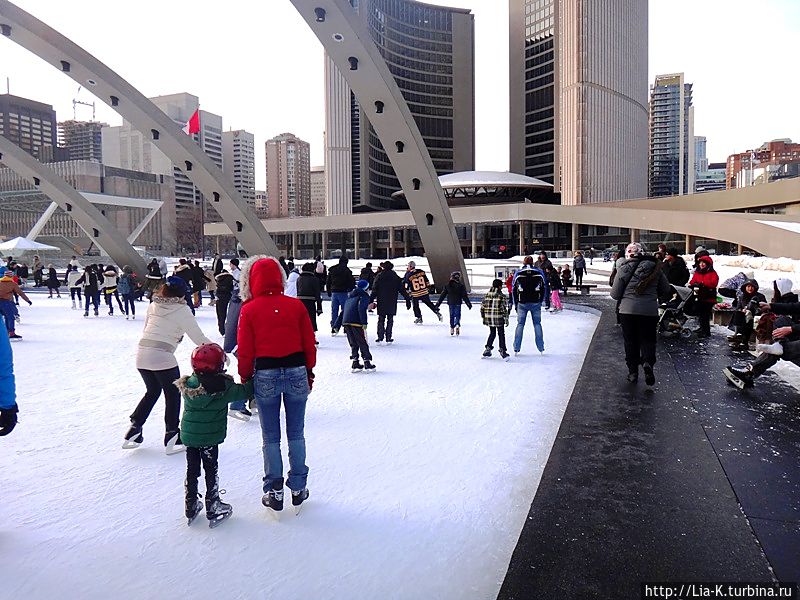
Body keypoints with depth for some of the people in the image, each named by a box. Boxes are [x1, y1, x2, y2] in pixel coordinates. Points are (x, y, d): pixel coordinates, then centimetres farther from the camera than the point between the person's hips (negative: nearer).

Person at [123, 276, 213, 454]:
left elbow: (146, 328, 18)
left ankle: (134, 428, 22)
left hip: (142, 354, 6)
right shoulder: (182, 310, -3)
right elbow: (199, 338, -2)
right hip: (162, 357, -6)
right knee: (173, 395, 12)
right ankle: (172, 437, 15)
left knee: (152, 391, 26)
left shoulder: (153, 306, 12)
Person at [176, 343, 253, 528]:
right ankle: (213, 509, 18)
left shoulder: (187, 384, -5)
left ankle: (191, 507, 29)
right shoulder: (223, 386, -18)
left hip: (188, 435, 4)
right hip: (210, 437, -4)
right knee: (211, 471, 10)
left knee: (192, 470, 17)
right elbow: (244, 391, -10)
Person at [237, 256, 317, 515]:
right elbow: (309, 345, 3)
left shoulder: (249, 310, -5)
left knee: (271, 438, 12)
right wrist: (309, 373, 16)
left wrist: (245, 379, 11)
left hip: (265, 376, -1)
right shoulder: (296, 305, -1)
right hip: (297, 373, 1)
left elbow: (245, 352, -3)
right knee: (296, 434, 14)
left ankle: (274, 492, 19)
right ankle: (298, 489, 23)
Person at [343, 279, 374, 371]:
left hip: (346, 322, 6)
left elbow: (345, 309, 23)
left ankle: (355, 363, 12)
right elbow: (361, 309, -15)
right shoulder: (364, 296, 1)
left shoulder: (350, 296, 25)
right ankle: (367, 363, 4)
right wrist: (364, 323, -18)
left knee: (353, 343, 14)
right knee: (363, 343, 3)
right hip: (356, 322, -6)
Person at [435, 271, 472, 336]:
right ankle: (457, 325, -21)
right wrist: (468, 304, 2)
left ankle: (452, 328, 14)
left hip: (450, 303, 3)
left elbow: (443, 295, 6)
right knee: (457, 315, 2)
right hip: (458, 303, -3)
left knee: (452, 315, 14)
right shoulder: (461, 286, -6)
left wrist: (438, 303, 12)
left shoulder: (447, 285, 3)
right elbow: (465, 296, -5)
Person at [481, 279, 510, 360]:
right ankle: (502, 351, 4)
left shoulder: (487, 295, 4)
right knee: (501, 334, 6)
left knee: (492, 333, 20)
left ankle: (487, 349, 20)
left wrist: (483, 317, 19)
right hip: (499, 318, -5)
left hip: (489, 318, 5)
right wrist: (506, 319, -4)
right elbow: (504, 309, -11)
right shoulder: (501, 296, -10)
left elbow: (482, 307, 8)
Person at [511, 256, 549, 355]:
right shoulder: (539, 272, 2)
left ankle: (516, 349, 5)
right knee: (537, 324, 10)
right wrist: (546, 301, 17)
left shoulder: (518, 273, 2)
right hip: (536, 302, 0)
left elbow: (514, 289, 5)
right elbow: (545, 287, 7)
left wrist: (516, 304, 13)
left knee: (520, 324, 8)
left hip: (522, 303, 0)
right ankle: (541, 348, 11)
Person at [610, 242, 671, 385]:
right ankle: (648, 362, -15)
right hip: (649, 310, 1)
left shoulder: (624, 268, -4)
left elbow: (615, 294, -3)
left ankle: (633, 372, 13)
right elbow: (665, 290, 9)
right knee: (648, 339, 11)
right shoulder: (654, 267, 1)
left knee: (630, 341, 11)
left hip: (627, 310, -1)